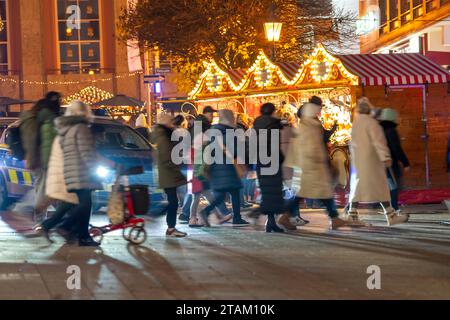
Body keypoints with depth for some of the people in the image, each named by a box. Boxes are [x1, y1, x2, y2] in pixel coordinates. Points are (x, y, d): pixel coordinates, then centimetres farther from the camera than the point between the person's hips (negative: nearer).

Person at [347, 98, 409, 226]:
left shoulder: (356, 123, 13)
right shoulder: (371, 122, -13)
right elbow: (378, 141, -21)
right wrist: (386, 157, -26)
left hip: (358, 160, 8)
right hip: (370, 160, -8)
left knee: (358, 186, 7)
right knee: (380, 187, -3)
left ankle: (352, 215, 0)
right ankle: (391, 216, 0)